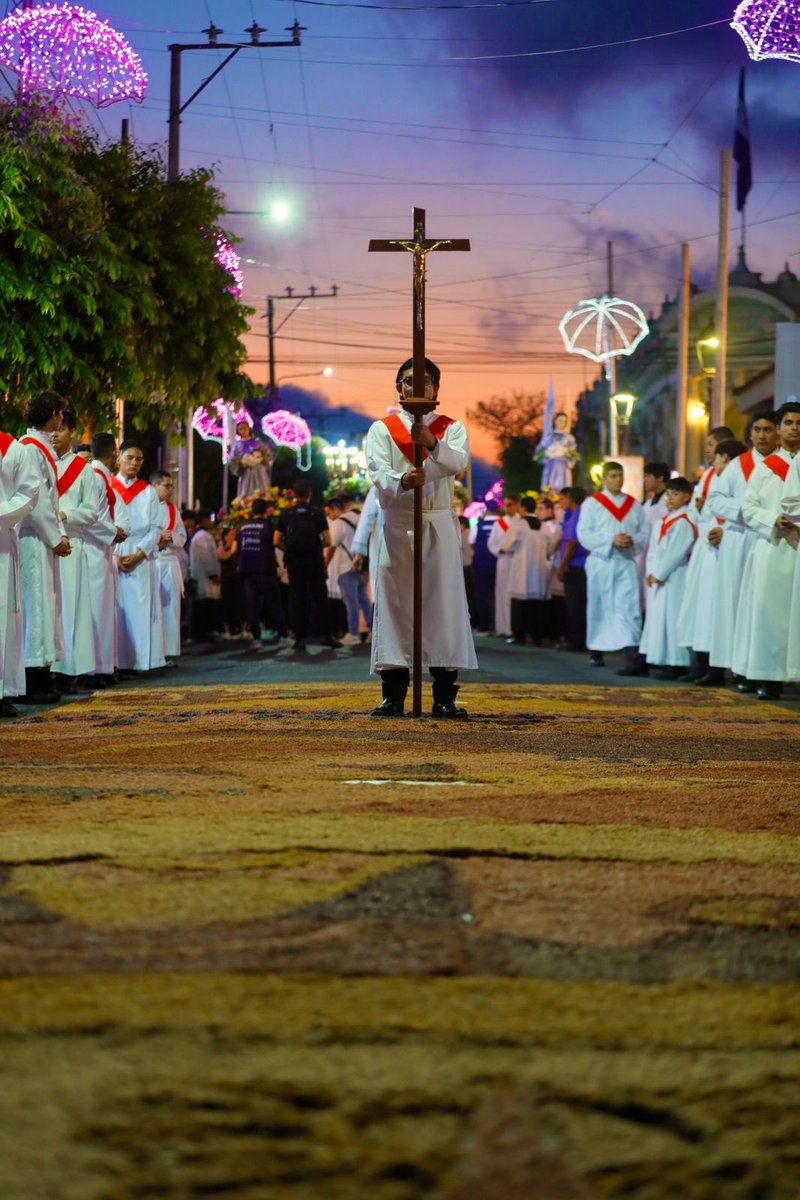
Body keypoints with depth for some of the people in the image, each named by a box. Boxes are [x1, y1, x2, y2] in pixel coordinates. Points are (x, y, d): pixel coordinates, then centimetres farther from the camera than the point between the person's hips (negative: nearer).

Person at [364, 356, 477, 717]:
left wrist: (432, 443, -33)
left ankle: (445, 697, 0)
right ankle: (393, 695, 3)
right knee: (394, 605, -1)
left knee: (444, 604, -3)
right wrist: (401, 481, -32)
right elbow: (378, 472, -10)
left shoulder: (451, 428, 8)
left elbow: (459, 462, -13)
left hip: (439, 525, 0)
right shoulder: (382, 429, 7)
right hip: (397, 525, 0)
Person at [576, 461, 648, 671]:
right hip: (601, 562, -1)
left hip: (626, 563, 1)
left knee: (629, 607, -11)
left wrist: (633, 540, -13)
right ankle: (596, 650, 25)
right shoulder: (592, 503, 3)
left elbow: (644, 532, 10)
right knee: (600, 608, 8)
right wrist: (612, 541, -16)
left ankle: (632, 657, -20)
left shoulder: (634, 505, 12)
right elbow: (584, 533, -6)